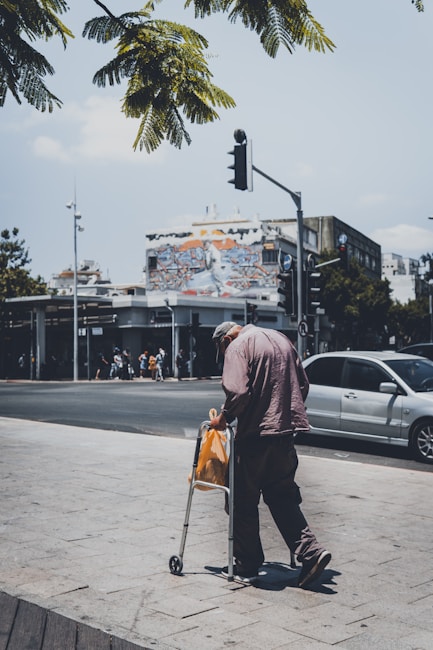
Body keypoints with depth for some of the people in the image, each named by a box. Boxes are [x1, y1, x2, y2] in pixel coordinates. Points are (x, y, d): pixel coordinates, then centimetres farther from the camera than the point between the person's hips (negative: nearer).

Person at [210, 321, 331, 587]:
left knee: (244, 501, 6)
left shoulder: (238, 347, -8)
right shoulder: (281, 339, 16)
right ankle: (311, 551, 5)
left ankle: (247, 567, 15)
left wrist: (224, 417, -6)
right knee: (282, 496, 16)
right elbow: (303, 385, 17)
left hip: (255, 433, -7)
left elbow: (238, 391, -21)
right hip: (287, 429, 7)